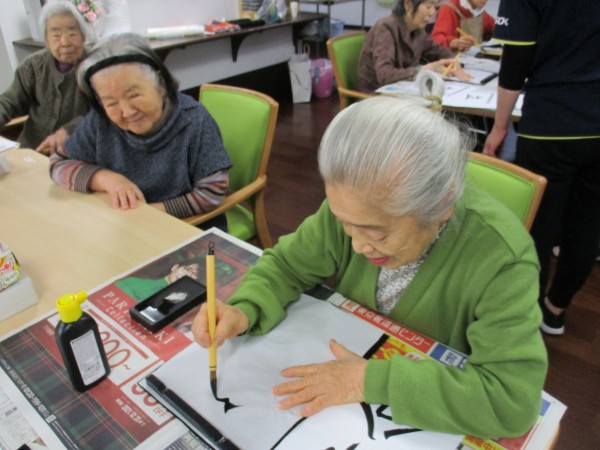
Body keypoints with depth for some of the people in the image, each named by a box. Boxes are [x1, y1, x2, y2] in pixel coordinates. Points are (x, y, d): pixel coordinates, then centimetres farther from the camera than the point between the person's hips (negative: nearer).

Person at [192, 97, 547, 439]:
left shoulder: (501, 256, -27)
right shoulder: (356, 207, -17)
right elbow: (287, 265, -5)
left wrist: (372, 379, -30)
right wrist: (243, 309, -23)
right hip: (349, 364, 2)